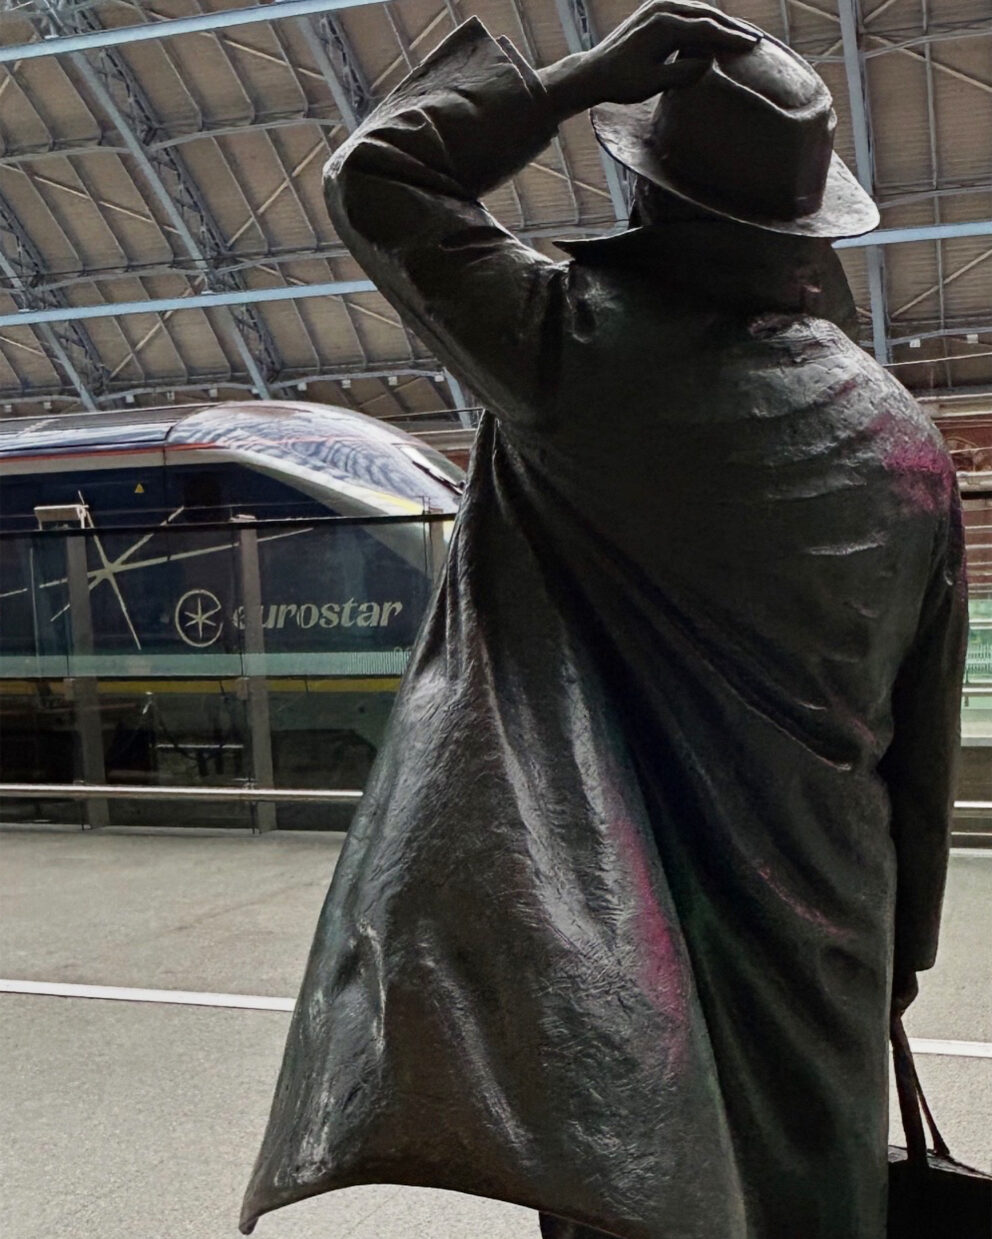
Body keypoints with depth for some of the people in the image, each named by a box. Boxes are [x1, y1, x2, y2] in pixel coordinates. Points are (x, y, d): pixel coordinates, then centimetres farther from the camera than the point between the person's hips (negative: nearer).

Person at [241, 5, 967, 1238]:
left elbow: (370, 176, 2)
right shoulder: (905, 441, 2)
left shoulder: (578, 346, -10)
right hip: (817, 931, 4)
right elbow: (924, 743, 8)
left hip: (606, 915, -3)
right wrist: (902, 944, 19)